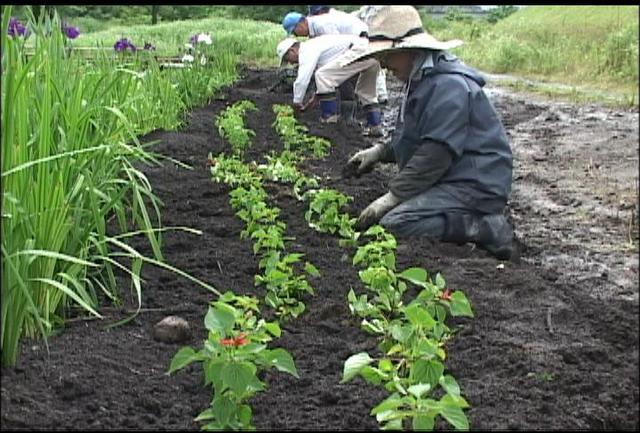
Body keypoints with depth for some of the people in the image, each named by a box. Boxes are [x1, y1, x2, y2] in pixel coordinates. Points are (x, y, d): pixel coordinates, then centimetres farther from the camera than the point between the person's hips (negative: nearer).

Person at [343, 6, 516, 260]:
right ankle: (477, 220, 4)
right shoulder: (421, 80, 16)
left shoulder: (448, 86, -19)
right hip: (452, 179, 11)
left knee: (394, 223, -24)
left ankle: (486, 228, -14)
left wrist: (392, 196, -21)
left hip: (475, 186, -11)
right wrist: (380, 152, 11)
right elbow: (417, 141, 26)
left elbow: (436, 153, -24)